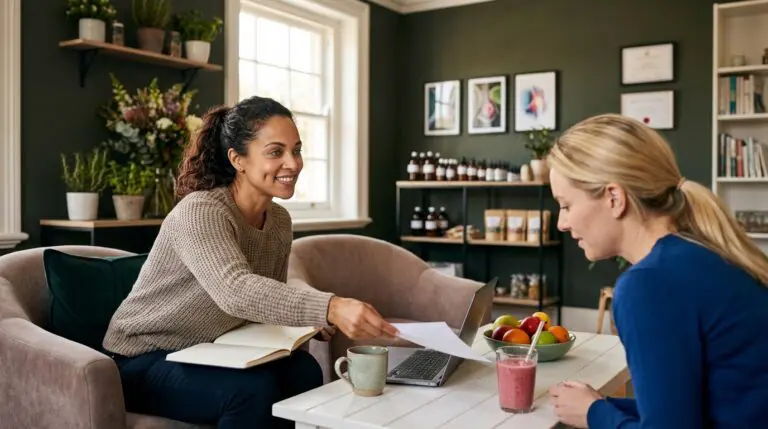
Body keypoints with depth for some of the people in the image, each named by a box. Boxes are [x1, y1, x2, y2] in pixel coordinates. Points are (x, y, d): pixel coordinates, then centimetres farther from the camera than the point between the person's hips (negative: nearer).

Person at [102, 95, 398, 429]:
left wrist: (311, 320, -16)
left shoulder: (279, 221, -2)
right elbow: (236, 292, -44)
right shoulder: (199, 212, -26)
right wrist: (330, 307, -58)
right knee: (254, 388, -30)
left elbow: (271, 298, 7)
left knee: (302, 372, -20)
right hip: (147, 361, -6)